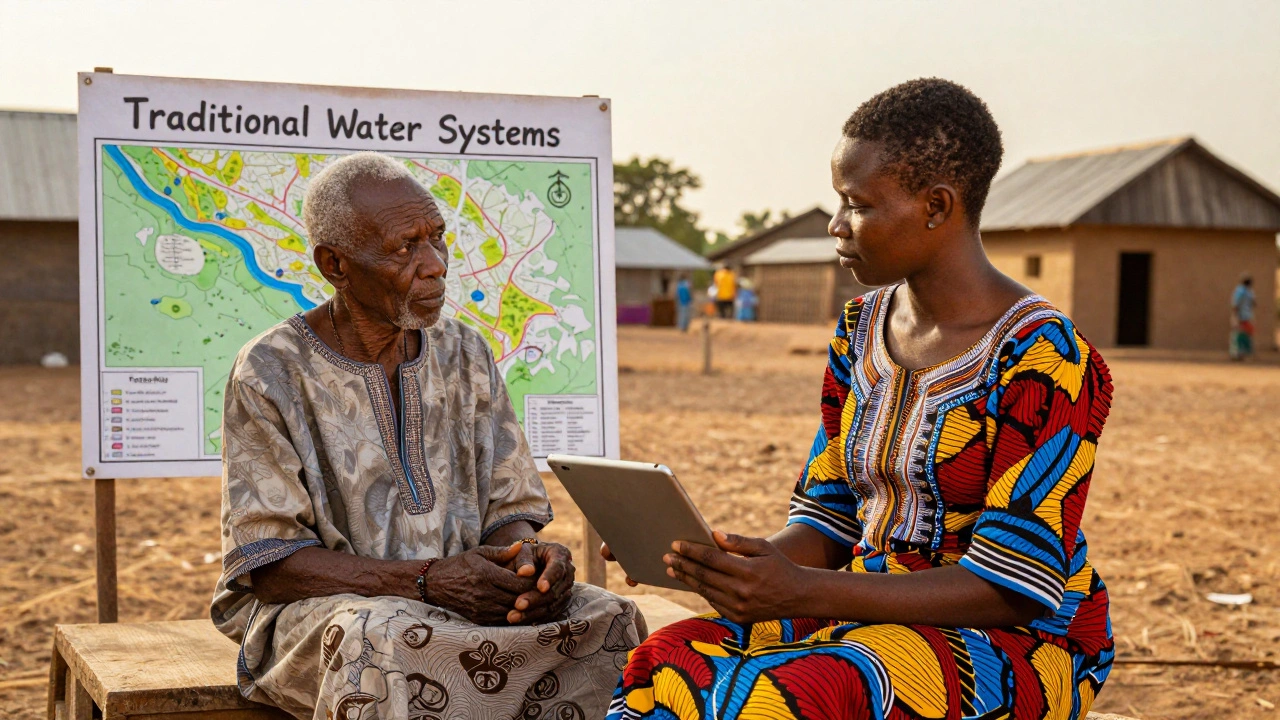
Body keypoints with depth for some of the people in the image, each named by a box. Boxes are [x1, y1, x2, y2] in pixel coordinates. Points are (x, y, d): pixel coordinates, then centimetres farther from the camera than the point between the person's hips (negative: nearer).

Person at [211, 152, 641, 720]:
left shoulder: (465, 355, 8)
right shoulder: (270, 375, -7)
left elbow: (508, 511, 10)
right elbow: (266, 561, -11)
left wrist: (533, 557, -17)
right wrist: (426, 581, -24)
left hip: (463, 607, 4)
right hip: (316, 607, -4)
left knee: (609, 619, -21)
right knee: (381, 639, -39)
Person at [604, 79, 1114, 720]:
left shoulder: (1043, 360, -15)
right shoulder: (861, 330, 8)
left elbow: (1011, 589, -19)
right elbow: (829, 520, 11)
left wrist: (804, 593, -27)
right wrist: (751, 563, -11)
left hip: (1020, 645, -6)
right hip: (872, 613, 6)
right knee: (664, 665, -22)